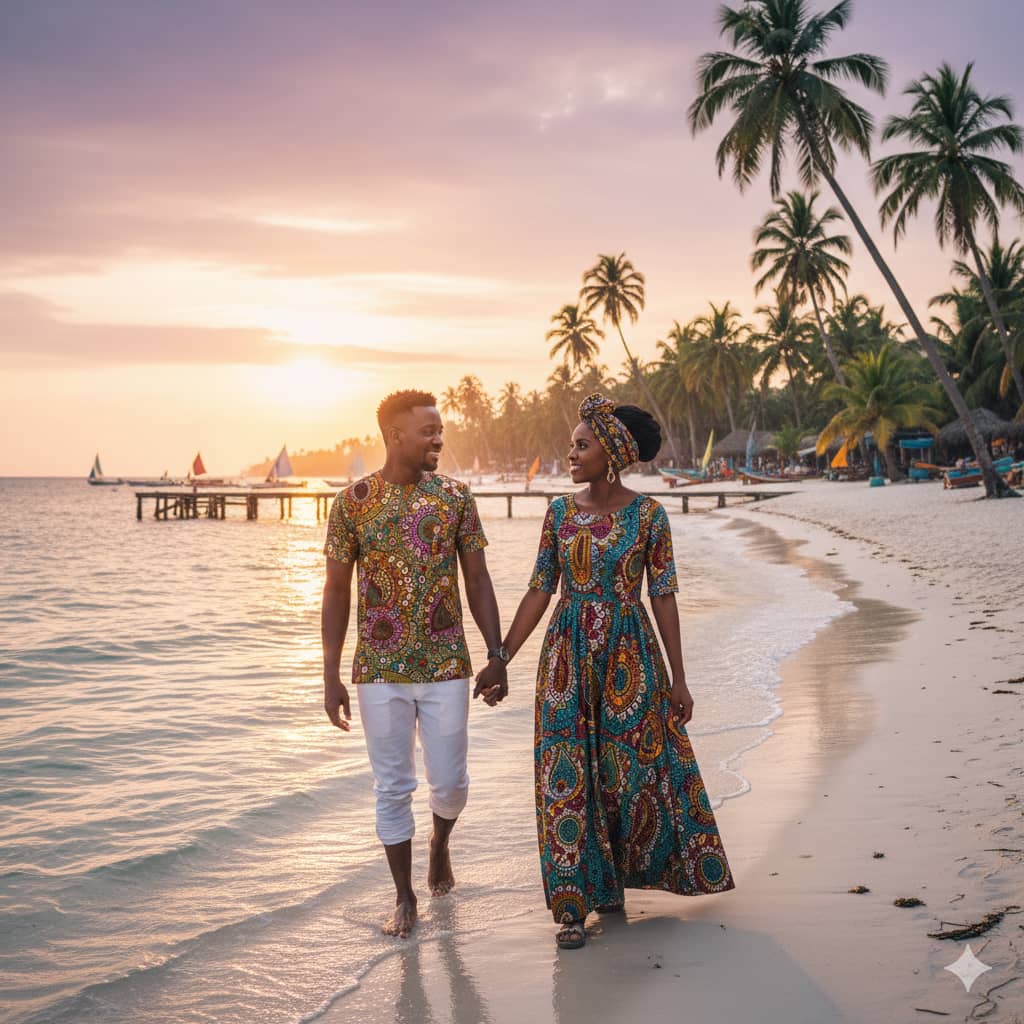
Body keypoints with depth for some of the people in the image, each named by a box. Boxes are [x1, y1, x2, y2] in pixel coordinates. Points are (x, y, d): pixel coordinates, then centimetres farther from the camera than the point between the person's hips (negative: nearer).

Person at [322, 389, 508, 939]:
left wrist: (497, 657, 0)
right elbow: (337, 591, 1)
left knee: (449, 780, 6)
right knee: (392, 786, 6)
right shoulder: (353, 501, -3)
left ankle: (440, 842, 40)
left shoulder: (455, 497, 1)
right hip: (380, 669, -1)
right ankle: (404, 896, 22)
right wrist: (331, 676, -2)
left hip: (446, 665, 1)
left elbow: (478, 581, 5)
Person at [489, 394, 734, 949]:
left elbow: (664, 596, -3)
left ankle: (614, 877, 30)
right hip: (568, 653, 2)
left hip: (630, 653, -2)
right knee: (567, 776, 0)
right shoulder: (561, 511, 4)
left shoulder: (647, 514, -4)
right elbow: (539, 591, 6)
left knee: (636, 768, 5)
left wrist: (677, 679, -4)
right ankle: (572, 907, 7)